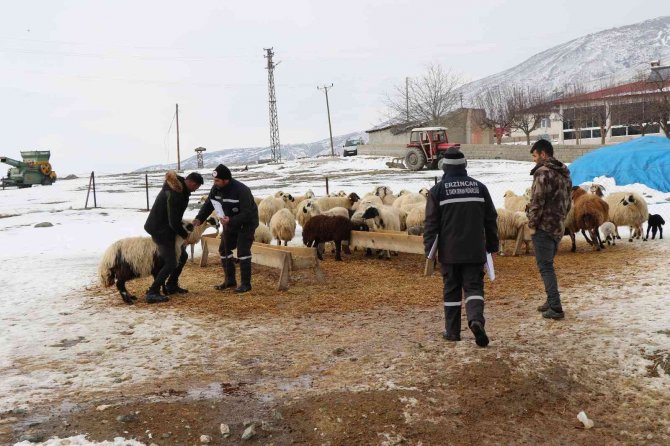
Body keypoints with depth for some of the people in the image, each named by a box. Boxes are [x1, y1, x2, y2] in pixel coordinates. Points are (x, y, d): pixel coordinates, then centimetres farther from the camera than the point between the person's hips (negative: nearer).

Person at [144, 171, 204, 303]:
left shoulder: (178, 186, 2)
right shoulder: (174, 195, -28)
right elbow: (174, 222, -24)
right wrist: (185, 234, -9)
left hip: (165, 227, 10)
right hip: (160, 229, -10)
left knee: (182, 255, 18)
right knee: (170, 263, -10)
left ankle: (171, 285, 29)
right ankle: (152, 293, -8)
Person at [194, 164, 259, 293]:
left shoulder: (241, 190, -31)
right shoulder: (216, 188, -10)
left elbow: (247, 214, -32)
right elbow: (208, 205, -4)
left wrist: (231, 220, -43)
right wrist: (199, 219, -20)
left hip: (247, 223, -8)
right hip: (230, 223, 8)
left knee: (243, 251, -13)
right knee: (224, 249, 10)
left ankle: (246, 284, -6)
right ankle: (230, 280, 22)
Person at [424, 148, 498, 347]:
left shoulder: (438, 190, -3)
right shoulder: (479, 187, 5)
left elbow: (431, 222, -5)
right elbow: (491, 219, 9)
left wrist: (429, 248, 0)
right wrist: (492, 244, 18)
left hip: (449, 251, -1)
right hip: (475, 251, 1)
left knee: (451, 290, 9)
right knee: (474, 287, 5)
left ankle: (452, 331, 15)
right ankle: (476, 319, -21)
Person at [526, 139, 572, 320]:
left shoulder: (543, 172, -14)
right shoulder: (564, 173, 15)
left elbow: (537, 201, -18)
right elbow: (567, 202, 18)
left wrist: (532, 224, -10)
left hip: (544, 227, -9)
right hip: (559, 227, 9)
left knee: (545, 267, -5)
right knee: (548, 265, 20)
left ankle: (555, 308, -7)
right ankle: (551, 301, 27)